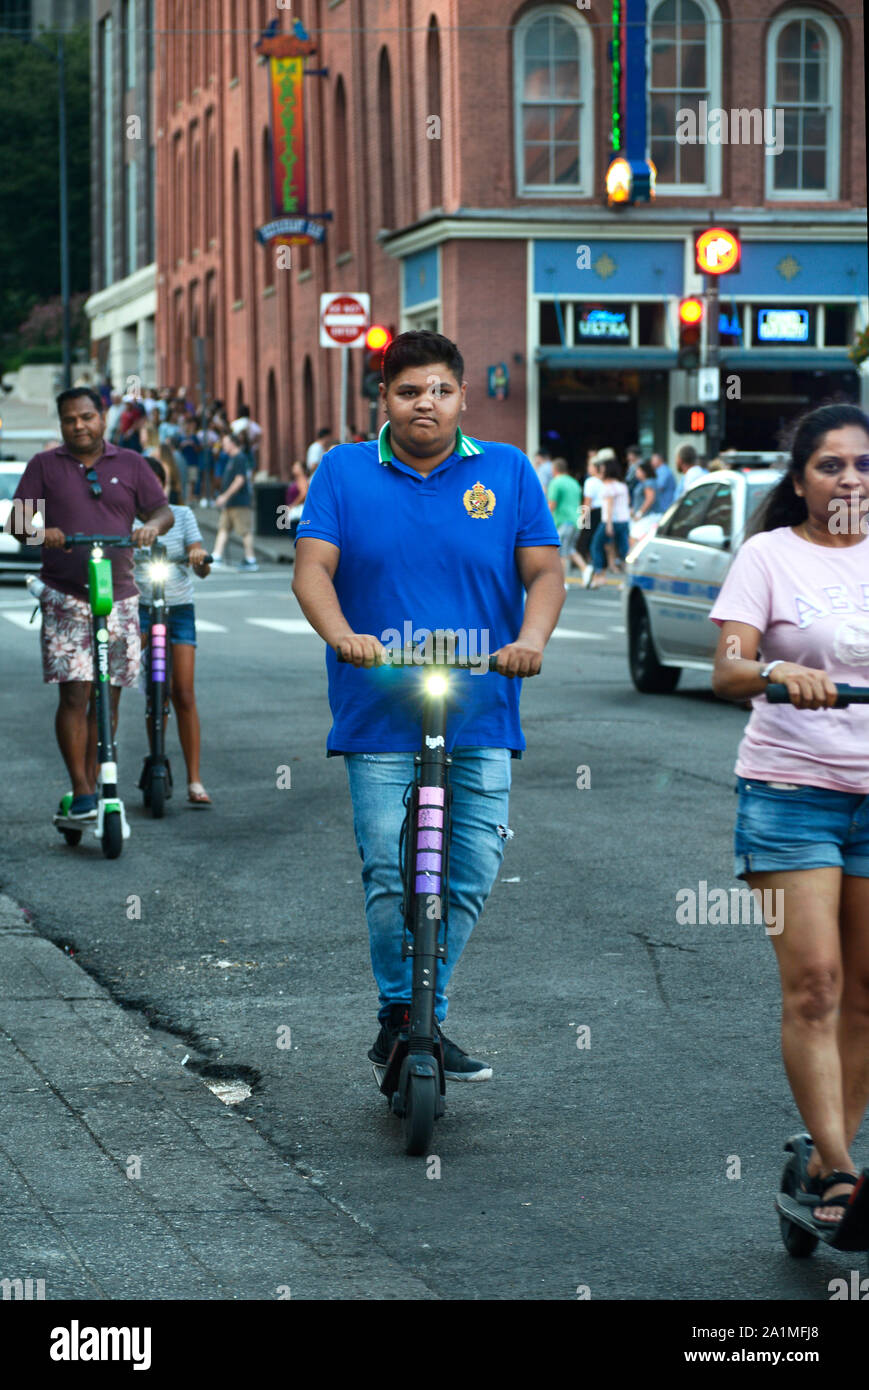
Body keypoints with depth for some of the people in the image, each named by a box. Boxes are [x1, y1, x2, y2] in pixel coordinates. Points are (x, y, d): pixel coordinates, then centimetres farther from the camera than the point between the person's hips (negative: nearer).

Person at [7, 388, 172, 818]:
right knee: (74, 693, -11)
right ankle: (80, 792, -8)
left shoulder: (130, 464, 10)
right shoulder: (44, 466, 7)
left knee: (108, 698, 5)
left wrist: (152, 526, -16)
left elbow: (164, 511, 7)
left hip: (119, 597, 2)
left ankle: (95, 782, 15)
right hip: (65, 598, -2)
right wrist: (39, 532, -21)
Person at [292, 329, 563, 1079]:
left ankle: (428, 1016, 17)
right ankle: (397, 1011, 12)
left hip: (481, 715, 1)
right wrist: (341, 635, -23)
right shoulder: (344, 472, 7)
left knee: (469, 877, 0)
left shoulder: (508, 471, 9)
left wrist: (531, 637, -17)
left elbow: (544, 572, 4)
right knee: (389, 876, -7)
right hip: (380, 714, -1)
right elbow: (313, 569, -2)